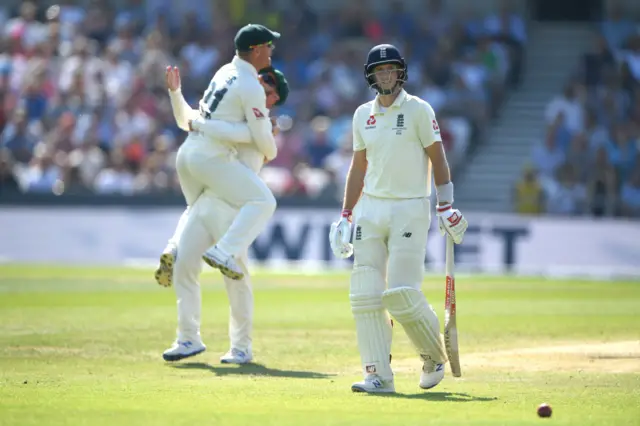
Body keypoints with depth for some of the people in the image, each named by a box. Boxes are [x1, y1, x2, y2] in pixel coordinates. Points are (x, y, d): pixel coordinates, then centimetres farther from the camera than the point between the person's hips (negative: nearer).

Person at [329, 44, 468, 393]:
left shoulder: (418, 110, -4)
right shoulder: (363, 115, 11)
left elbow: (437, 158, -3)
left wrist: (445, 206, -10)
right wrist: (346, 215, 13)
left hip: (410, 209, -5)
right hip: (371, 208, 5)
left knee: (402, 293, -13)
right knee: (365, 294, -4)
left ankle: (434, 355, 12)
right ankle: (379, 376, -1)